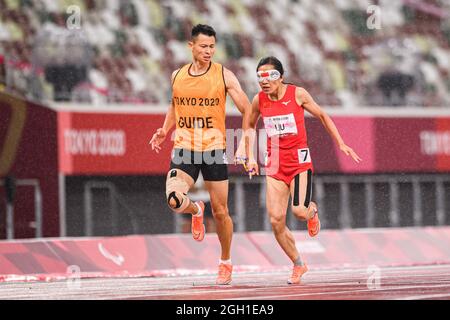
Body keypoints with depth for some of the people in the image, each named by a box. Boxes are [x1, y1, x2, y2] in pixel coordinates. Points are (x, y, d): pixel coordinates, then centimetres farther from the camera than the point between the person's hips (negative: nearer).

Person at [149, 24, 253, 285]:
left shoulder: (224, 75, -3)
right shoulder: (177, 76, 7)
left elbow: (247, 110, -2)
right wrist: (164, 131, 8)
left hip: (214, 149, -2)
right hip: (184, 149, 2)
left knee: (220, 211, 4)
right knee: (175, 200, -22)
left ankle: (226, 263, 24)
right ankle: (196, 210, 16)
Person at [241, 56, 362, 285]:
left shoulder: (298, 94, -7)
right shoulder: (259, 100, 0)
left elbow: (322, 116, 7)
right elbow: (250, 126, 19)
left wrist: (341, 143, 4)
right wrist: (250, 157, 12)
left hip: (299, 160, -3)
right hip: (275, 163, 3)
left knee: (299, 210, -20)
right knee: (276, 219, -7)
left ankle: (312, 211, 20)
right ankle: (298, 264, 13)